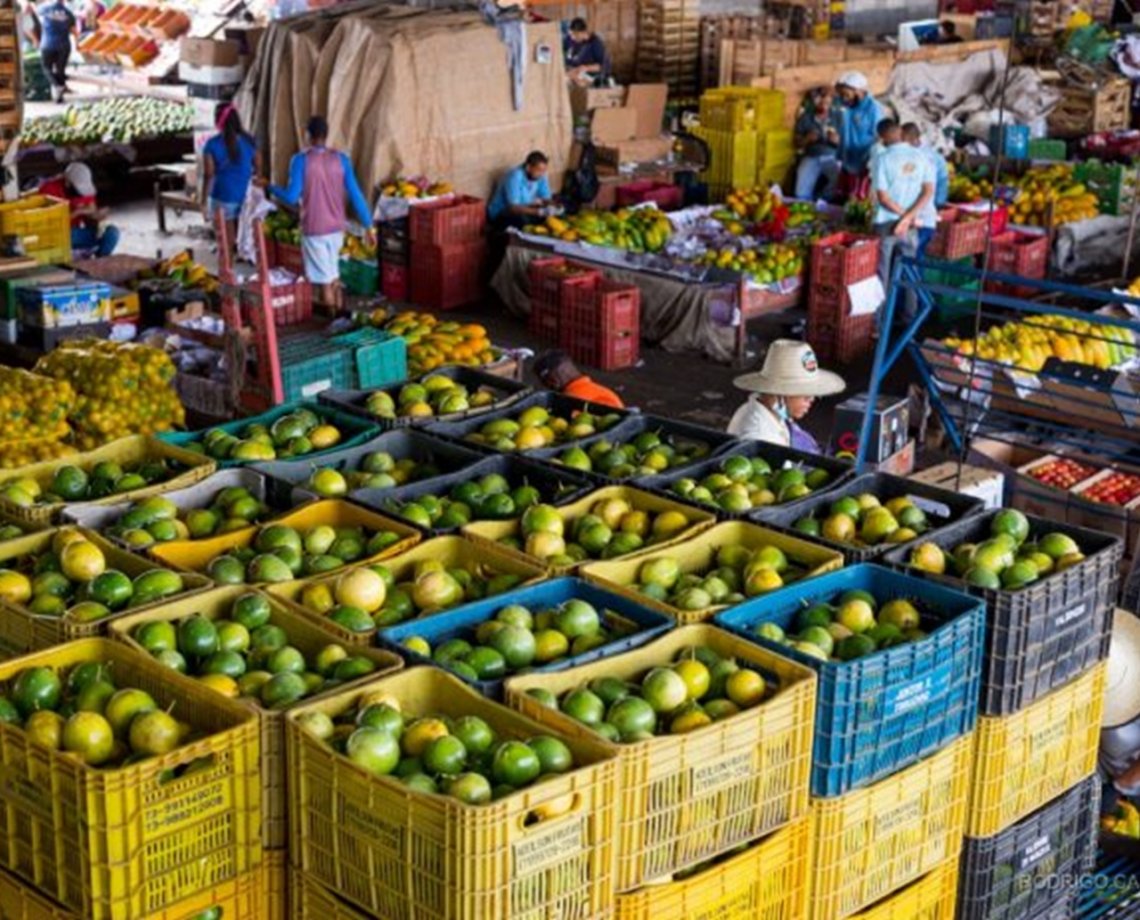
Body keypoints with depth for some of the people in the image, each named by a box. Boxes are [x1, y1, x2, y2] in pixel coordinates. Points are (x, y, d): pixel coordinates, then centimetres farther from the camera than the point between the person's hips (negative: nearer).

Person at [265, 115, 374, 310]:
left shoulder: (301, 160, -13)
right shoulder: (341, 158, -2)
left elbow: (292, 197, -15)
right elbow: (355, 194, -3)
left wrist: (270, 187, 3)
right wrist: (368, 225, 3)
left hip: (314, 229, -4)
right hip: (336, 227, 4)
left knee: (324, 280, 3)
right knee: (334, 276, 20)